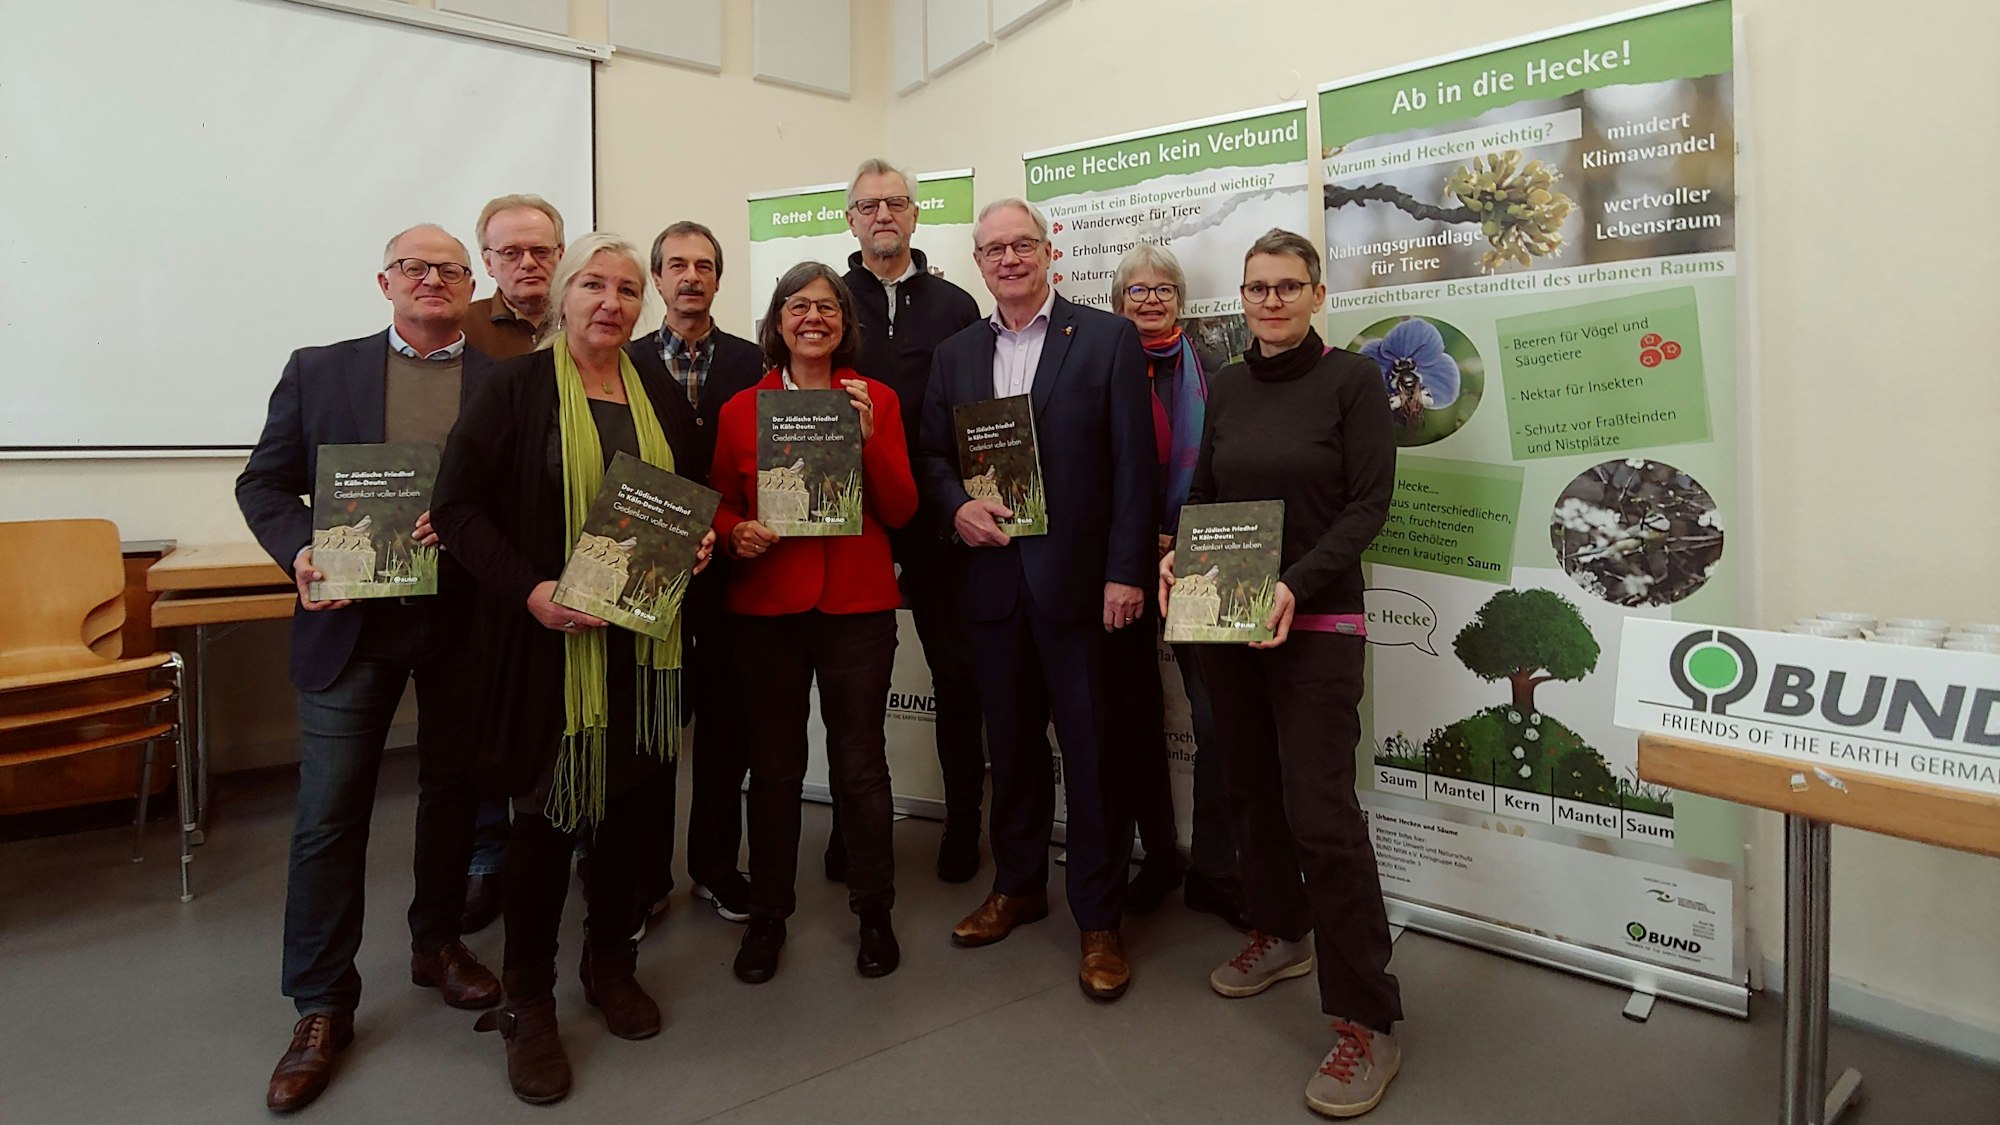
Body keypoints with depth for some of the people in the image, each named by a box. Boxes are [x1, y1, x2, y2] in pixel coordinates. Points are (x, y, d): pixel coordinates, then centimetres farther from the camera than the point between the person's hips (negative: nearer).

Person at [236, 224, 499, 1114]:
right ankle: (321, 1008, 18)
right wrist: (299, 550, -10)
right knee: (330, 813, 3)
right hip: (352, 622, 0)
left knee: (453, 791, 14)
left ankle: (438, 942, 36)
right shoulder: (319, 370, 7)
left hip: (465, 621, 0)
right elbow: (263, 482, 8)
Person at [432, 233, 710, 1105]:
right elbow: (460, 504, -9)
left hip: (643, 639, 4)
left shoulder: (665, 401, 10)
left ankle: (611, 962, 34)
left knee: (630, 803, 12)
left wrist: (699, 541, -3)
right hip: (547, 640, -4)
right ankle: (528, 1003, 22)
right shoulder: (516, 388, -3)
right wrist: (527, 589, -20)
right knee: (546, 811, 3)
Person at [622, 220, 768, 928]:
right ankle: (646, 874, 23)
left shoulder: (751, 363, 5)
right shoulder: (627, 363, 6)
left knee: (725, 721, 8)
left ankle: (716, 867, 24)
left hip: (724, 562, 0)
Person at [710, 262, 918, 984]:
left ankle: (874, 911, 23)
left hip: (857, 604, 0)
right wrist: (737, 534, -10)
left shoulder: (877, 400, 6)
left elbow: (900, 511, 0)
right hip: (765, 605, 1)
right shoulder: (741, 410, 7)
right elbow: (721, 504, 12)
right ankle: (768, 914, 26)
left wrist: (868, 437, -13)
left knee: (860, 763, 4)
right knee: (774, 764, 7)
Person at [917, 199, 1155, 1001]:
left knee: (1092, 750, 3)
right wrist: (955, 508, -9)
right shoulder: (955, 355, 12)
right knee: (1011, 741, 16)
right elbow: (931, 454, 13)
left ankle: (1099, 918, 18)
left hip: (1078, 577, -4)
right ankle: (1018, 885, 34)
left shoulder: (1108, 338, -1)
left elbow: (1134, 463, -6)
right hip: (992, 577, 4)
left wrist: (1125, 572, -12)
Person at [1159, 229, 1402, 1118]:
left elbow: (1369, 502, -9)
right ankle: (1279, 931, 37)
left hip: (1317, 625, -5)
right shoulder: (1227, 386, 11)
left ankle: (1367, 1022, 4)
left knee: (1320, 809, -9)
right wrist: (1178, 555, -6)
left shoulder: (1352, 379, -4)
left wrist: (1296, 585, -22)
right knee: (1250, 786, 14)